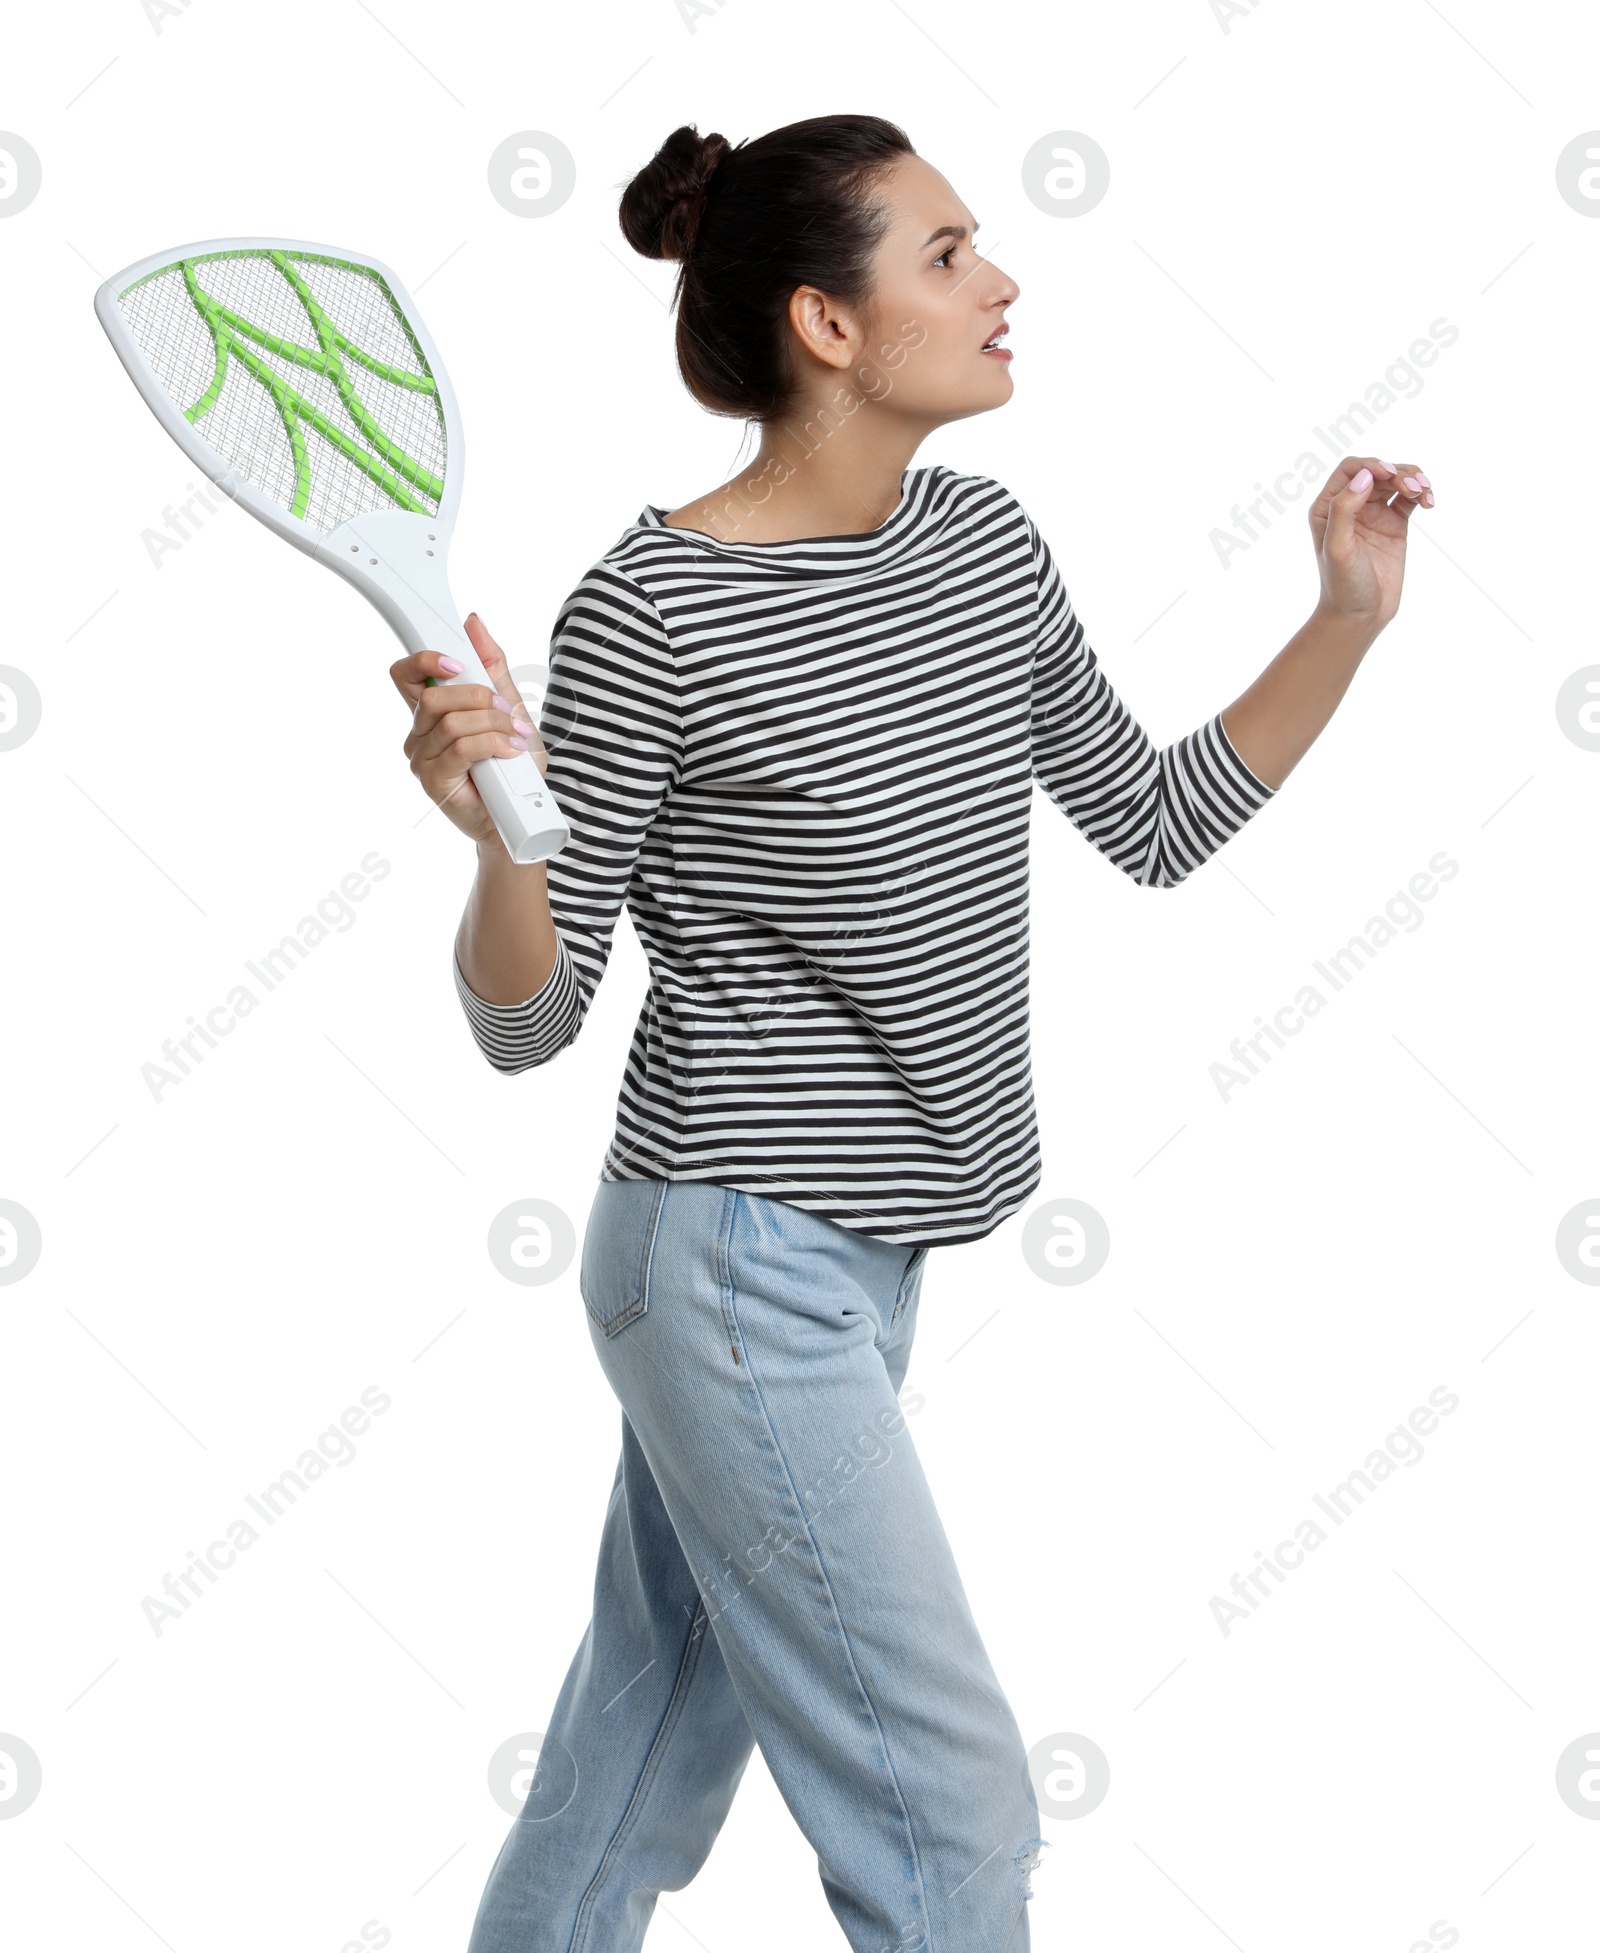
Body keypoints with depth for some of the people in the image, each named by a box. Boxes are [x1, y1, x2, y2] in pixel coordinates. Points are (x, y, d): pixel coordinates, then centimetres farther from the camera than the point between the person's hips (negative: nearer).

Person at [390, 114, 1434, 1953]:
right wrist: (495, 831, -32)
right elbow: (526, 1023, -13)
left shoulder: (987, 544, 3)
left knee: (657, 1729, 21)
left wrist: (1349, 620, 6)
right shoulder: (649, 612, -18)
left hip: (864, 1251, 8)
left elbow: (1156, 822, 14)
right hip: (735, 1260, -7)